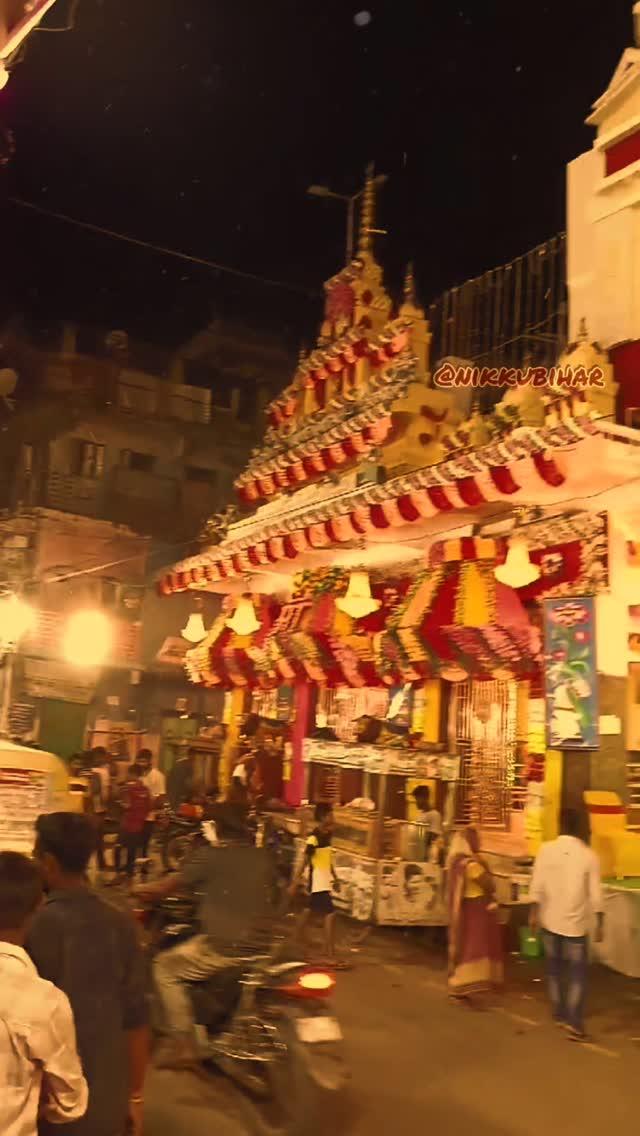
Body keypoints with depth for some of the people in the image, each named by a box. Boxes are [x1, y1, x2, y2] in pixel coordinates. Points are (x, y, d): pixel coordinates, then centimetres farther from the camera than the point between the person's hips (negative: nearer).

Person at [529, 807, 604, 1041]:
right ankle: (575, 1023, -5)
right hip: (576, 923, -2)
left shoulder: (546, 850, -6)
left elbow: (538, 885, -8)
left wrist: (534, 913, -2)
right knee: (577, 974, 5)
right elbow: (595, 894, -7)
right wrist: (600, 923, 1)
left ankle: (560, 1014, 28)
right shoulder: (589, 855, -9)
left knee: (555, 970, 17)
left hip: (550, 920, 2)